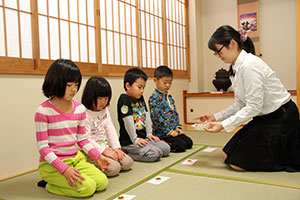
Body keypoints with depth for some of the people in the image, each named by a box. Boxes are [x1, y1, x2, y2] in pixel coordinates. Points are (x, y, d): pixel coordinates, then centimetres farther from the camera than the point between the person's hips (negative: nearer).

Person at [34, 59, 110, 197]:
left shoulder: (80, 109, 2)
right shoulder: (43, 111, -14)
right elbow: (43, 147, -14)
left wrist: (97, 157, -1)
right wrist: (64, 169, -23)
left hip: (76, 159, 6)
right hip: (52, 164, -6)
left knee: (102, 182, -9)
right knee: (87, 187, -21)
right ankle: (51, 185, 4)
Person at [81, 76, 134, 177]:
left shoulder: (105, 110, 13)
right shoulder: (84, 113, -14)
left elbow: (111, 130, 9)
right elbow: (86, 139, -18)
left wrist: (116, 147, -3)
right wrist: (104, 151, -19)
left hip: (106, 148, 8)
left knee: (128, 162, -4)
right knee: (114, 168, -24)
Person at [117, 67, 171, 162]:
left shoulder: (141, 99, 13)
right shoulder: (124, 99, -14)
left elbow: (147, 116, 15)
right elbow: (128, 121, -18)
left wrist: (149, 134, 9)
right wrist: (135, 139, -16)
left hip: (143, 138, 9)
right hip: (129, 142, -9)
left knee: (166, 148, 2)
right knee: (155, 154, -21)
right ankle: (126, 154, -6)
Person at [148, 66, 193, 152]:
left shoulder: (169, 96, 14)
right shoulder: (154, 98, -14)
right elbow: (157, 117, -19)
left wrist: (178, 127, 7)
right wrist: (169, 131, -17)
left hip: (174, 131, 9)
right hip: (162, 133, -9)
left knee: (189, 142, 5)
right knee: (180, 146, -19)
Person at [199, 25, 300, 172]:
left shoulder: (249, 65, -23)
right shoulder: (235, 69, 6)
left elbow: (253, 107, -24)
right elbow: (240, 104, 10)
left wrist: (224, 125, -22)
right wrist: (216, 117, 4)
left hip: (281, 118, -9)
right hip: (265, 118, 9)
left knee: (238, 163, -7)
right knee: (227, 155, 8)